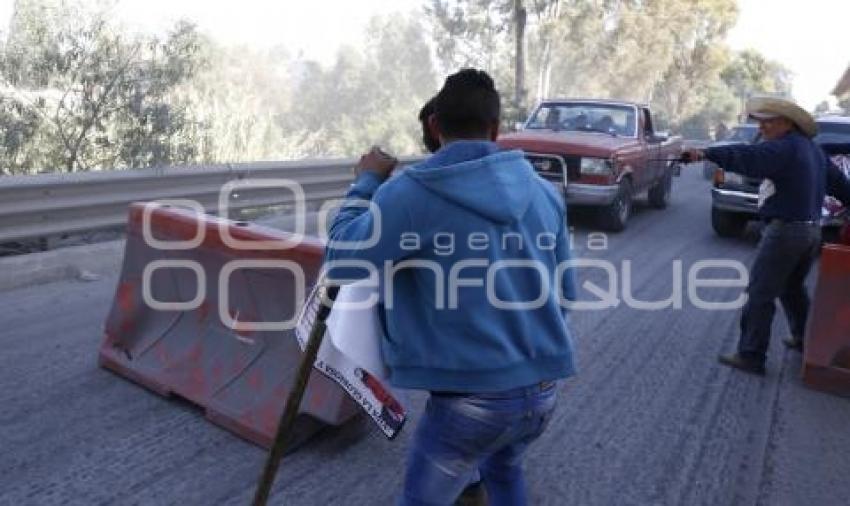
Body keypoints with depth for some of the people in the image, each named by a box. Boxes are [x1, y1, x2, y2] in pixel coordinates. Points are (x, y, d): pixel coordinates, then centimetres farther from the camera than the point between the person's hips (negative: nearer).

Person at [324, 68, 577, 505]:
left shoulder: (411, 193, -14)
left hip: (471, 395, -5)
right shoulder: (543, 191, 4)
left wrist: (366, 183, 2)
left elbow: (341, 260, -11)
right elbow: (564, 291, 11)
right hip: (542, 391, 6)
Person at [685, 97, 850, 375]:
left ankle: (750, 356, -3)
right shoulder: (813, 149, 14)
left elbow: (748, 156, -31)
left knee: (760, 293, -6)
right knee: (793, 288, 26)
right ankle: (803, 338, 39)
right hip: (812, 229, 10)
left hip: (786, 230, -10)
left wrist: (707, 154, -40)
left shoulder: (786, 147, -14)